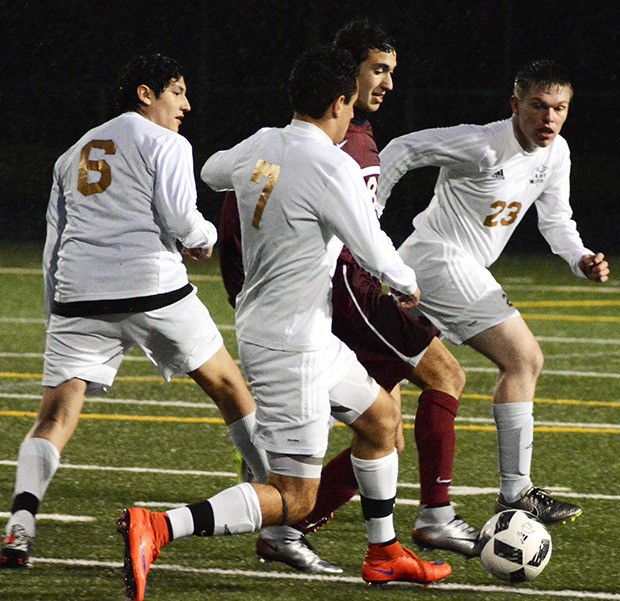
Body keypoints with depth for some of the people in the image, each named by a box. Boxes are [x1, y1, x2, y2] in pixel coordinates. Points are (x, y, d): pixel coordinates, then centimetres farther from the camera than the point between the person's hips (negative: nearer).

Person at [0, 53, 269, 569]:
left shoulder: (74, 154, 25)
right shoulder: (165, 144, 5)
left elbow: (54, 243, 23)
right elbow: (180, 218, -9)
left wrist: (56, 315, 26)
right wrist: (205, 238, 13)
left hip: (78, 294, 4)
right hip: (151, 287, -4)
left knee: (56, 417, -3)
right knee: (229, 385, 14)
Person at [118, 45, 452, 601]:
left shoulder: (262, 147, 3)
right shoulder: (333, 167, -21)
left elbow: (212, 172, 25)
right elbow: (374, 253, -17)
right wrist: (408, 285, 5)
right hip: (292, 346, -10)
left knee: (382, 415, 26)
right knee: (293, 498, -9)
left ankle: (384, 554, 36)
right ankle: (156, 529, -22)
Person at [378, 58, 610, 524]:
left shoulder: (556, 153, 4)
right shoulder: (483, 145, -21)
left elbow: (556, 220, 16)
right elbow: (403, 150, -15)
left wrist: (582, 260, -3)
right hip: (443, 262, -10)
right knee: (523, 358, -14)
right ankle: (516, 493, -13)